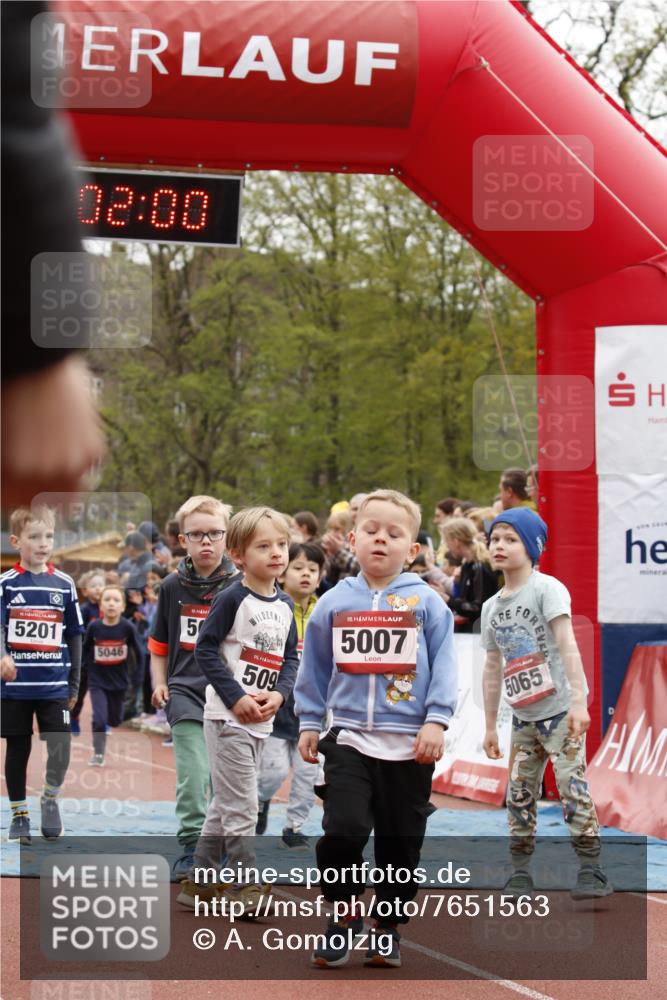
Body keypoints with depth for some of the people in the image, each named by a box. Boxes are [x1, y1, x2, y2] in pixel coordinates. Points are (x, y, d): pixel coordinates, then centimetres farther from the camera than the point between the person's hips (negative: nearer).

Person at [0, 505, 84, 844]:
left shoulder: (64, 584, 6)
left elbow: (74, 636, 11)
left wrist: (74, 685, 11)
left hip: (54, 686, 1)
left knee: (61, 750, -10)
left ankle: (50, 798, 15)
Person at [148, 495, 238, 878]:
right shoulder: (173, 587, 4)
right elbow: (159, 644, 15)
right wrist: (159, 684, 4)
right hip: (186, 692, 0)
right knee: (194, 774, -12)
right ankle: (191, 847, -3)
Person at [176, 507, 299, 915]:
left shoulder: (285, 604, 9)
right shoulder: (233, 598, -12)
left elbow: (290, 656, 14)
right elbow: (206, 649, -13)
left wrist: (280, 694, -5)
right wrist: (236, 698, -18)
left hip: (262, 720, 7)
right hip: (228, 716, -7)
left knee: (226, 805, 14)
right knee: (241, 806, -6)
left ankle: (197, 882, 23)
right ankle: (246, 887, 0)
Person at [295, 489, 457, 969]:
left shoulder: (427, 602, 0)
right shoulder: (334, 604, 6)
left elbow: (444, 665, 0)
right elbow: (314, 667, 15)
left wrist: (436, 720, -8)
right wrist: (309, 723, 13)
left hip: (409, 744, -1)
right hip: (348, 738, 1)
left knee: (400, 840, 5)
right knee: (343, 830, -14)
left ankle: (390, 927, 22)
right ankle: (345, 913, 8)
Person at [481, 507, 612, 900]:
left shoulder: (547, 588, -7)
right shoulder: (492, 607, 14)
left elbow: (567, 644, -15)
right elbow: (493, 668, 18)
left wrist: (578, 701, -24)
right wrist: (490, 725, 17)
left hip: (560, 708, -7)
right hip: (523, 716, 7)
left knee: (572, 784, -12)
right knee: (519, 793, 4)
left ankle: (592, 869, -10)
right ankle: (521, 872, 12)